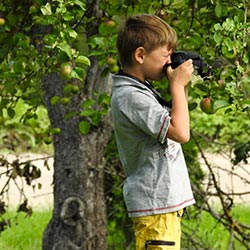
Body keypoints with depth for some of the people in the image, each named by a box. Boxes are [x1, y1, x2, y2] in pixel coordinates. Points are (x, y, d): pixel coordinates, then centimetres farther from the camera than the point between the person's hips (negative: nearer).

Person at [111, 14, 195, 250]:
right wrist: (178, 85, -14)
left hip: (165, 202, 11)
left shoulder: (142, 90, 14)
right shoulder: (131, 97, -18)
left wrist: (182, 86, 14)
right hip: (155, 202, -11)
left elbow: (174, 122, 26)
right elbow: (180, 133, -23)